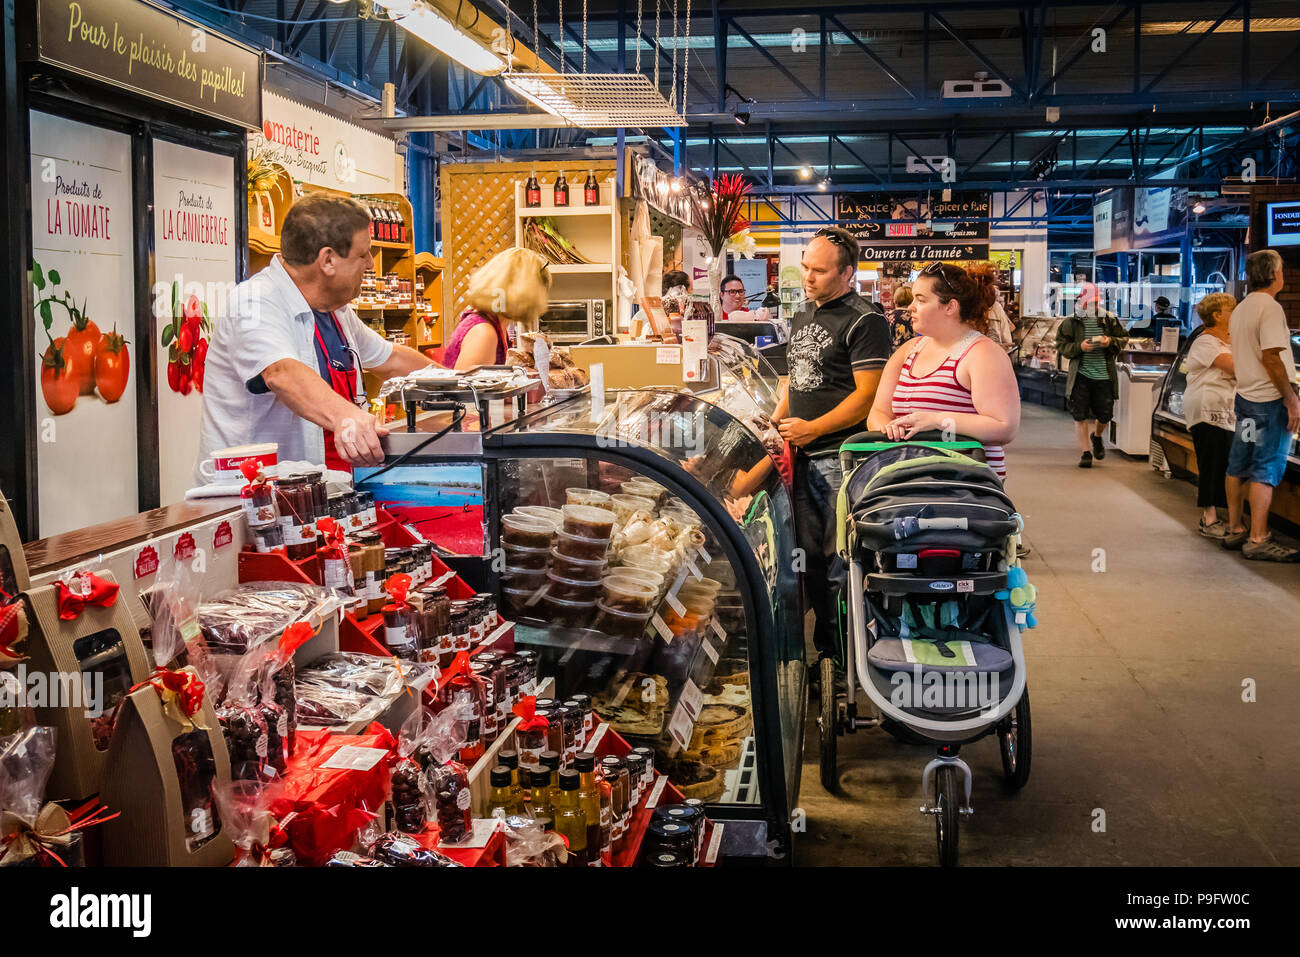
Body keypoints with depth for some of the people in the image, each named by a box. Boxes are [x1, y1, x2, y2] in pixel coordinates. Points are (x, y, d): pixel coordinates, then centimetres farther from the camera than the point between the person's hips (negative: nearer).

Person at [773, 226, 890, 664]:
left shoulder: (865, 323, -9)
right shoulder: (802, 315, 17)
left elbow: (867, 396, -15)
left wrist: (813, 428, -18)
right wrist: (776, 423, 10)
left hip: (841, 455, -8)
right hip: (801, 454, 8)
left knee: (839, 557, -6)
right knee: (810, 554, 11)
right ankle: (824, 643, 21)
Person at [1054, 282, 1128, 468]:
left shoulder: (1109, 320, 5)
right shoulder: (1070, 322, 0)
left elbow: (1122, 340, 11)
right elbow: (1062, 346, 0)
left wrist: (1110, 342, -10)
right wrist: (1079, 347, -17)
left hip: (1104, 374, 2)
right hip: (1080, 374, -1)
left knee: (1105, 414, 5)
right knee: (1080, 415, -2)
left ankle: (1097, 436, 39)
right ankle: (1086, 452, 9)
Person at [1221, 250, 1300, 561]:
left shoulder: (1240, 309, 13)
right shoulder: (1270, 307, -15)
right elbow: (1271, 358, -21)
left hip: (1245, 396, 9)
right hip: (1270, 399, -9)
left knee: (1239, 466, 12)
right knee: (1266, 470, -7)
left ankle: (1235, 530, 20)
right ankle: (1257, 540, -7)